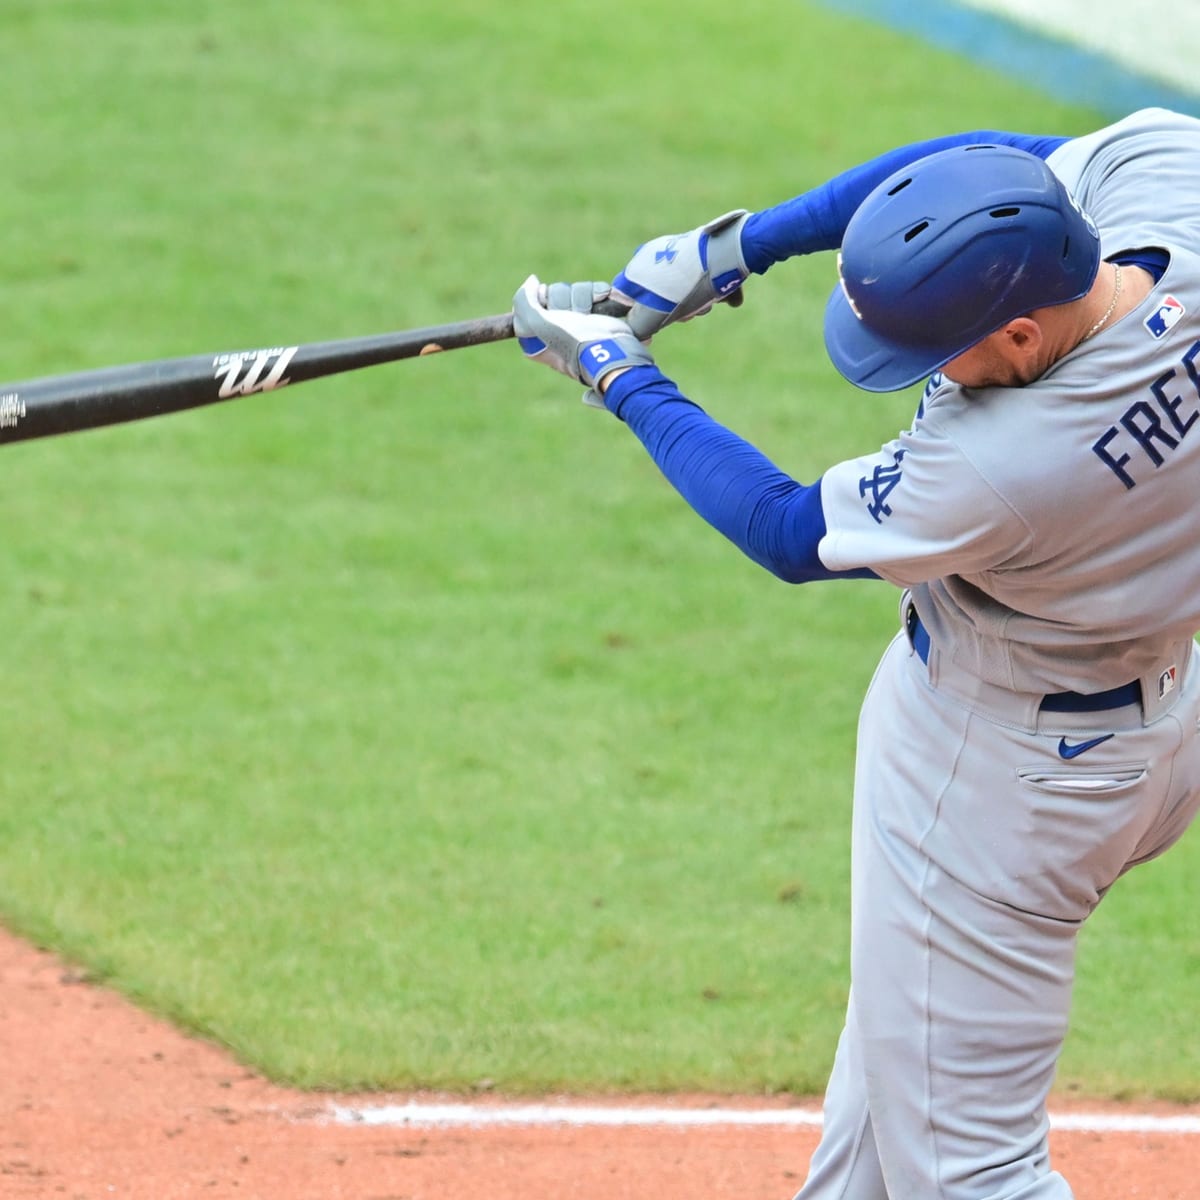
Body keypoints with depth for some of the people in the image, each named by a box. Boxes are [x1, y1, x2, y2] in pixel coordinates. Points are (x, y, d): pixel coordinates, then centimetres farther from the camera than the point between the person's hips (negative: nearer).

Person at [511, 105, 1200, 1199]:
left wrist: (620, 380, -5)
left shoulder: (994, 470, -38)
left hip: (998, 772, -9)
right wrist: (742, 242, -4)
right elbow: (994, 158, -1)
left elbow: (791, 534, -17)